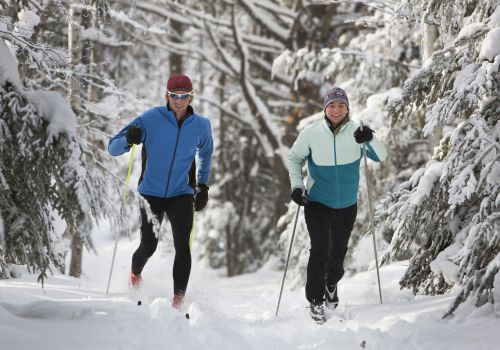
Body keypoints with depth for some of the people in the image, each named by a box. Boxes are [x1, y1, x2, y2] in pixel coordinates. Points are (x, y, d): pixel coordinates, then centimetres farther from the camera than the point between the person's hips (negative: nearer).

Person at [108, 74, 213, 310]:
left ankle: (178, 300, -12)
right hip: (151, 193, -1)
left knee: (182, 246, -15)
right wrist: (129, 139, -30)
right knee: (148, 246, -1)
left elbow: (206, 153, 22)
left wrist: (203, 186, 16)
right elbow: (113, 148, -8)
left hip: (181, 195, 1)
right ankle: (135, 274, 34)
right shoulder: (151, 119, -10)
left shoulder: (201, 126, -1)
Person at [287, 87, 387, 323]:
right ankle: (315, 300, 1)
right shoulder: (311, 133, -11)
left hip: (347, 204, 2)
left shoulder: (356, 132, -10)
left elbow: (380, 157, -15)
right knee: (319, 250, -12)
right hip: (317, 202, -2)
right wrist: (296, 186, -6)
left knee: (338, 251, 16)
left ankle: (331, 285, 44)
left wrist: (370, 140, -34)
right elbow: (294, 158, 4)